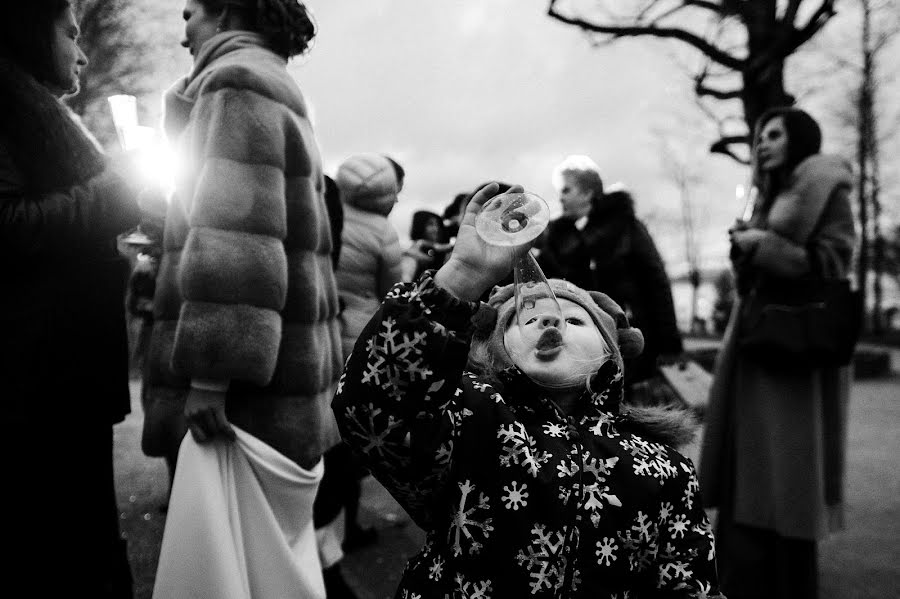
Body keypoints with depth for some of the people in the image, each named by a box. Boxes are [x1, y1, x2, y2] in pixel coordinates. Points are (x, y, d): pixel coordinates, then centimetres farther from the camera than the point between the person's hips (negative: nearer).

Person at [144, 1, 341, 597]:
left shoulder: (235, 84, -5)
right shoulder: (283, 98, 25)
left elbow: (233, 233, -20)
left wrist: (209, 371, -22)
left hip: (251, 387, -10)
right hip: (287, 376, 10)